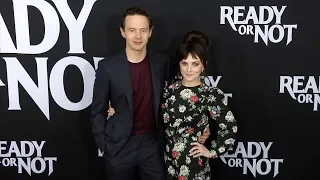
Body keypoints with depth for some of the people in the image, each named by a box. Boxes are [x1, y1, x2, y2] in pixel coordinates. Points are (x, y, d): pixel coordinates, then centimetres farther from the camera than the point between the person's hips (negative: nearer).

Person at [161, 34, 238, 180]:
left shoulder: (212, 94, -14)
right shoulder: (169, 88, -1)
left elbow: (230, 127, -10)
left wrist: (212, 151, -7)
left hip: (193, 162, -4)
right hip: (168, 159, 4)